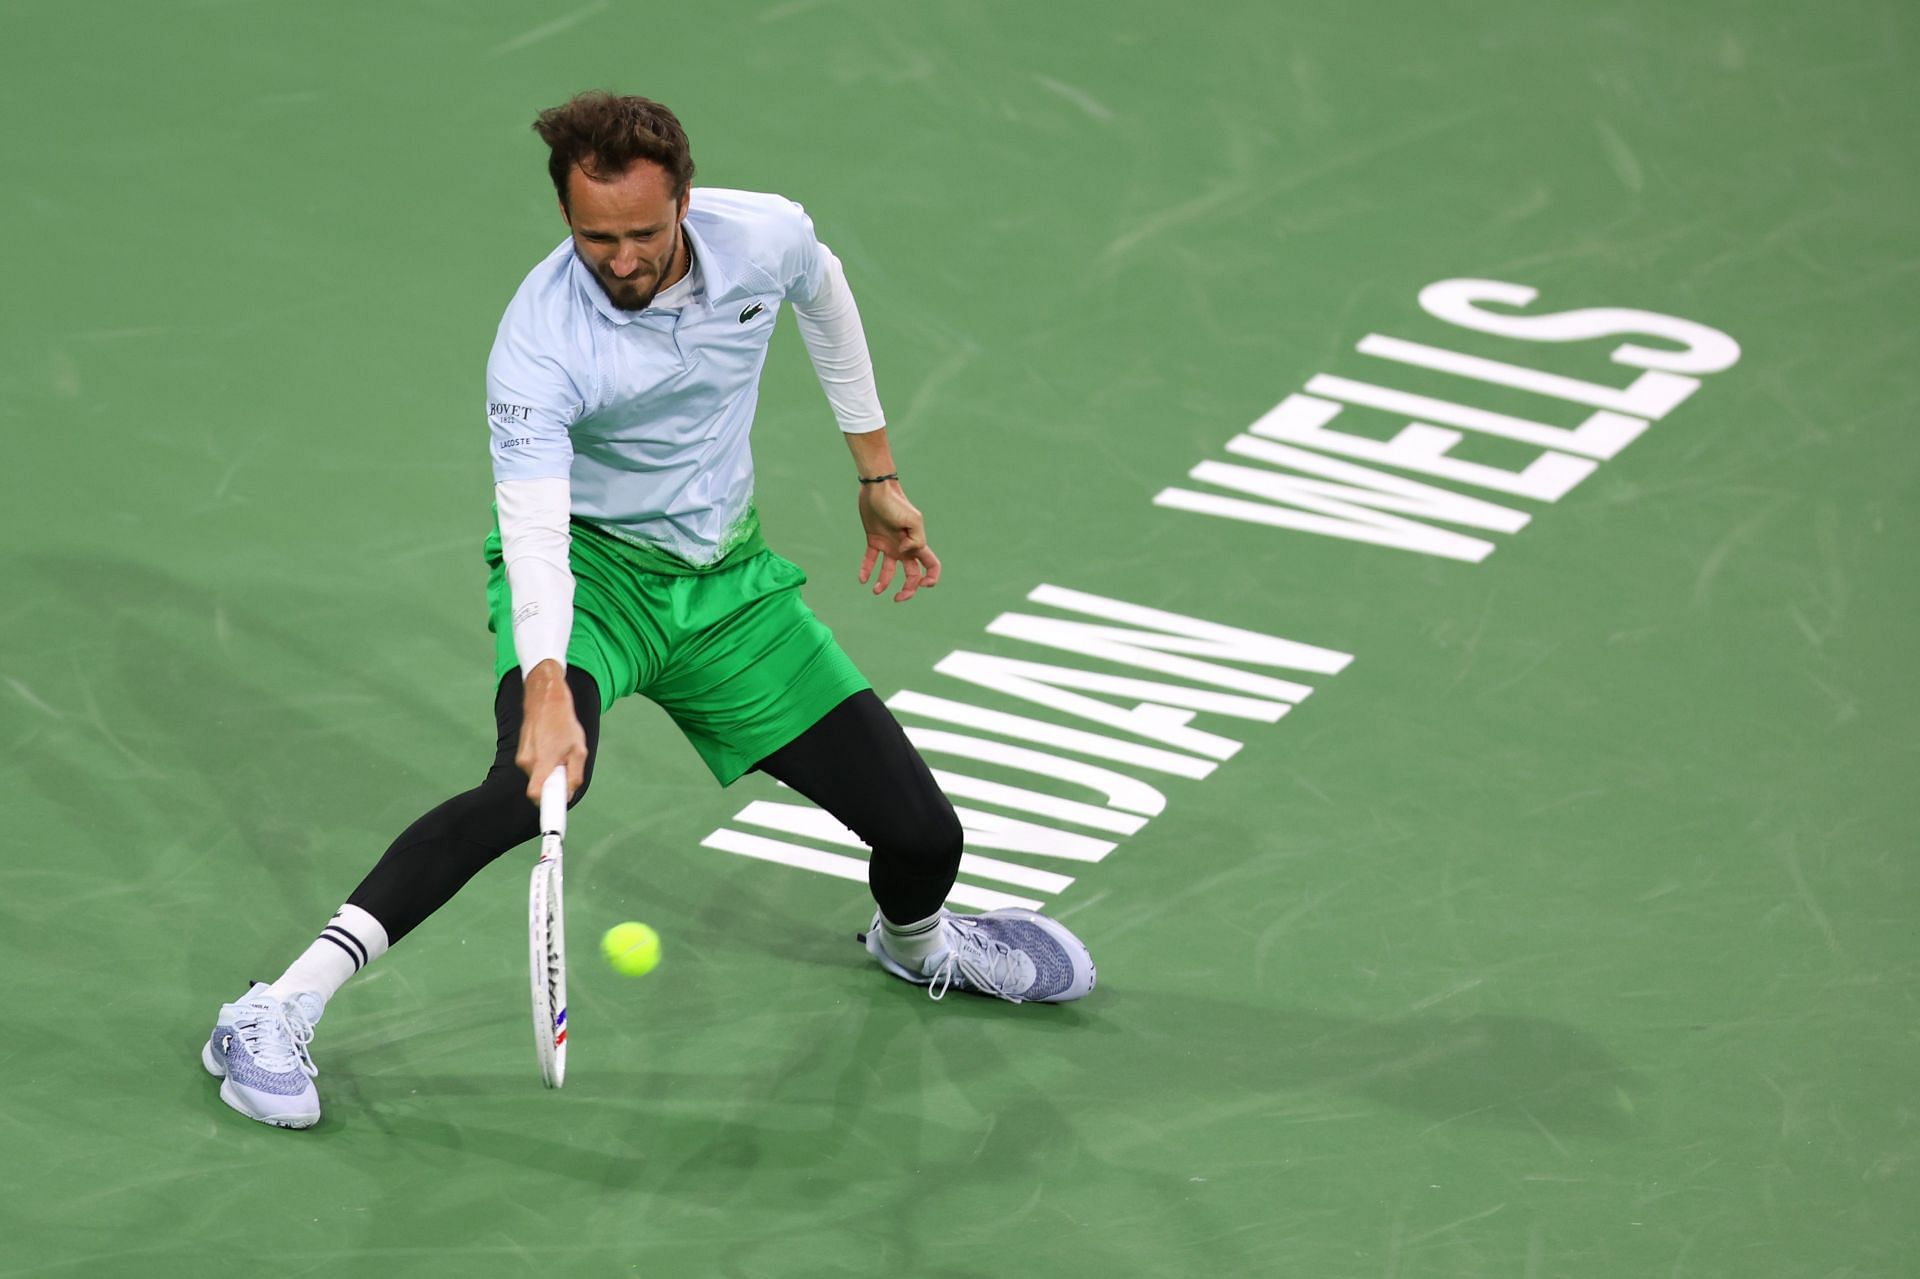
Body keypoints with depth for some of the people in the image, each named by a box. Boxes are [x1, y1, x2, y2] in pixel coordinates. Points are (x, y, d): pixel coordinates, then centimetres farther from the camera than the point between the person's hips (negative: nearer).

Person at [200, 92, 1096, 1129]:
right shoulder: (538, 345, -28)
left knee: (922, 837, 0)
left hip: (726, 578, 5)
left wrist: (877, 475, 19)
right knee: (538, 780, -36)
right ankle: (275, 1014, -36)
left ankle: (914, 941, 41)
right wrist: (545, 686, -55)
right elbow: (534, 528, -38)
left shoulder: (767, 235, -13)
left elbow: (823, 297, 13)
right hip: (588, 569, -5)